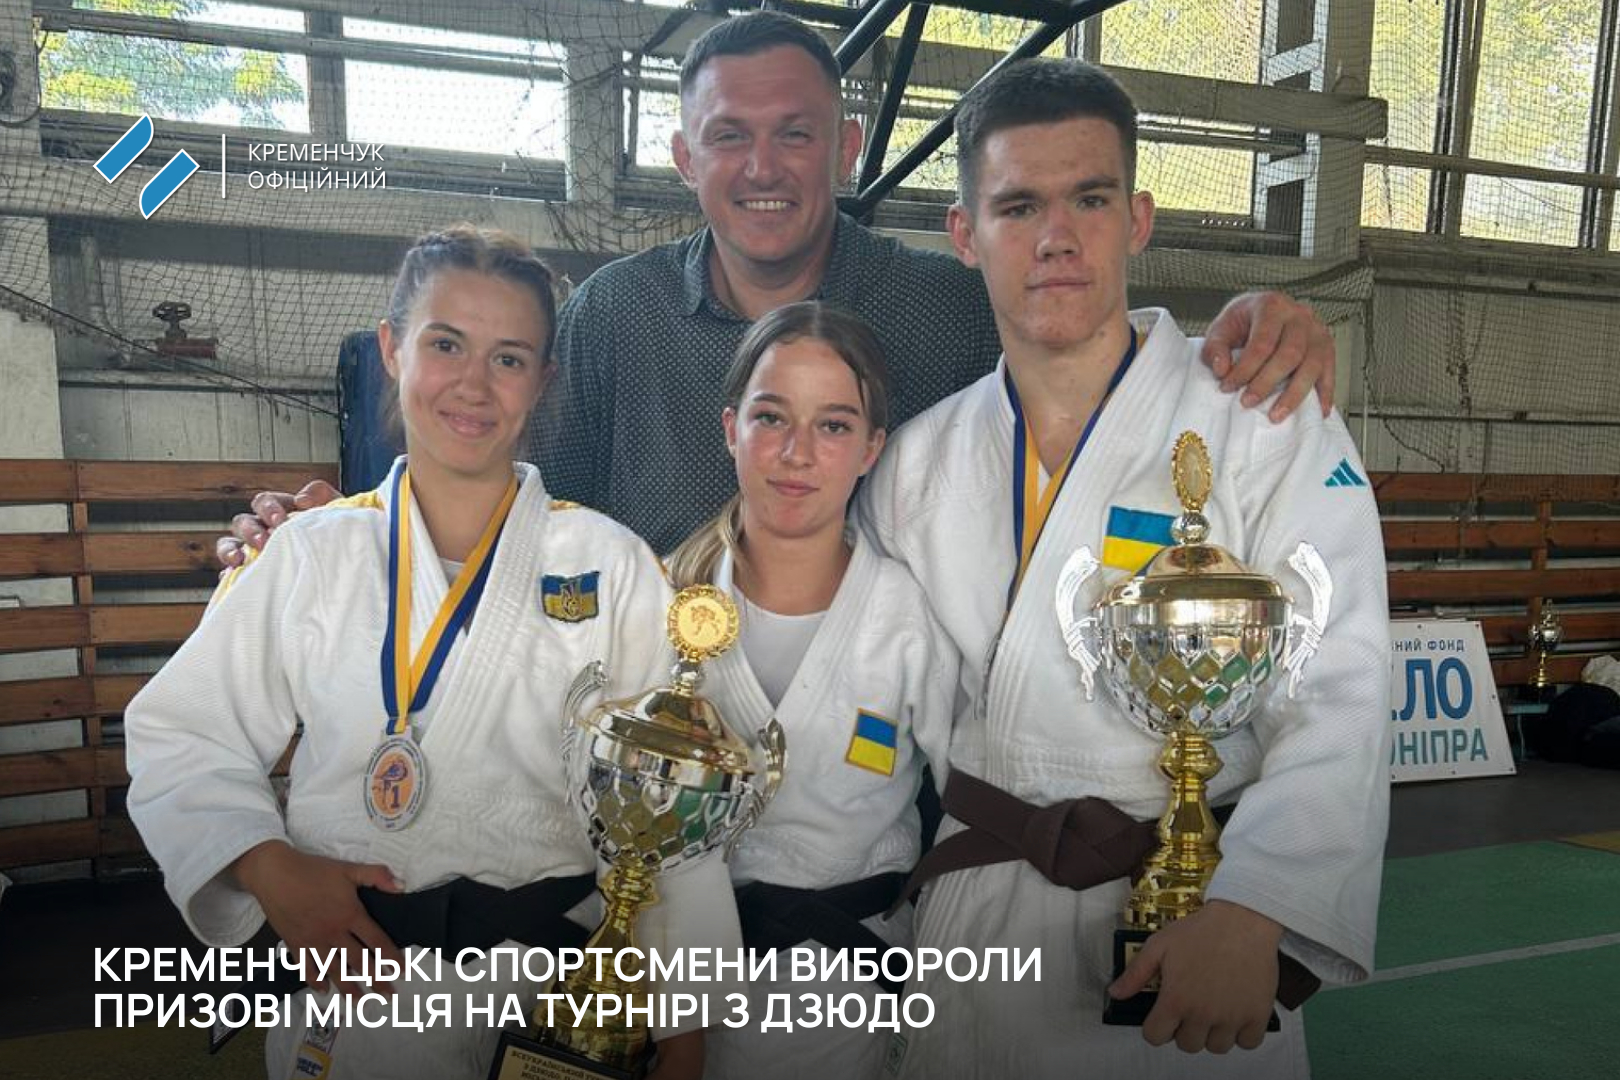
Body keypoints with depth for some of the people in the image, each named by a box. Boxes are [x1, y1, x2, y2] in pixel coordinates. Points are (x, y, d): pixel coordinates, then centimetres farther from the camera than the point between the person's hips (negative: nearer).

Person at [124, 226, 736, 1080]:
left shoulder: (611, 566, -6)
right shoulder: (313, 551, 0)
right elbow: (180, 738, 5)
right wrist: (272, 872, -11)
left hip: (551, 972, 0)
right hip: (345, 958, 1)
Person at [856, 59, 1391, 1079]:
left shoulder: (1267, 424, -8)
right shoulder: (916, 459, 1)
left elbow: (1338, 698, -15)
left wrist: (1251, 915, -27)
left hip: (1196, 932, -2)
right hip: (969, 925, 3)